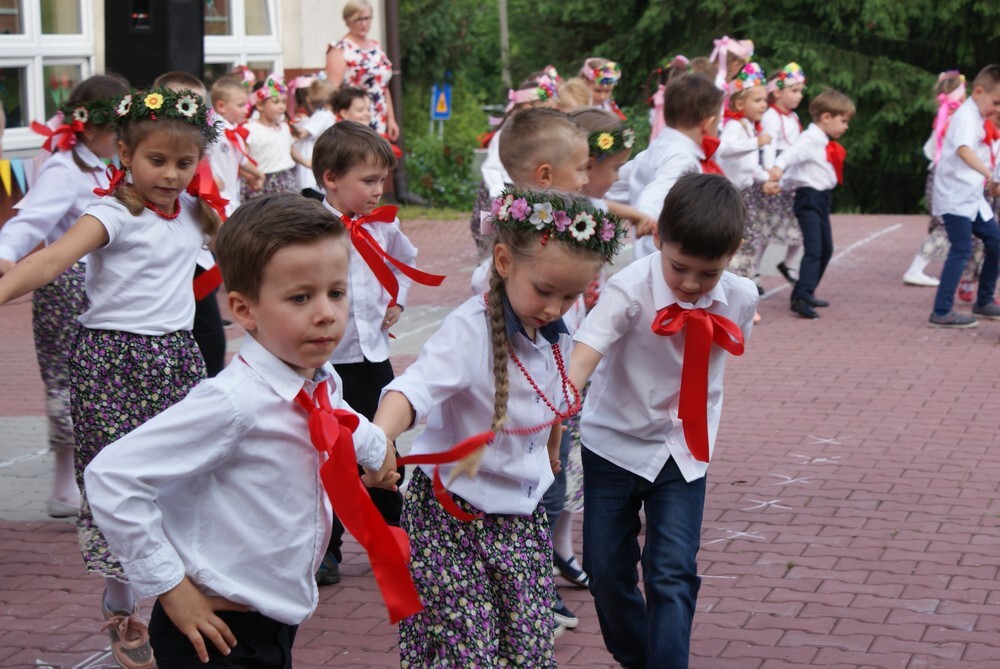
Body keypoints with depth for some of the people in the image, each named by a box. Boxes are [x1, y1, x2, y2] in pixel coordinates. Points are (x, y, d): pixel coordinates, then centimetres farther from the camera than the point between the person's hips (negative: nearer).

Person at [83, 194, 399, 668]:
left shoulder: (324, 383, -2)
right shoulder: (233, 402, -26)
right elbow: (111, 478, -27)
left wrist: (375, 447, 33)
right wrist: (168, 584, -22)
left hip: (278, 624, 7)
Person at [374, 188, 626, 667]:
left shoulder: (554, 337, 2)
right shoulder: (470, 328, -21)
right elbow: (416, 388, -35)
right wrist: (379, 436, -53)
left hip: (521, 517, 6)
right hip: (453, 519, -6)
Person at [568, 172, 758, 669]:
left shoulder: (740, 300, -10)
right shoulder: (631, 289, -23)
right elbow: (586, 351, -36)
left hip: (683, 451, 1)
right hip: (615, 442, -1)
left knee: (673, 574, -8)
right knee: (607, 571, 9)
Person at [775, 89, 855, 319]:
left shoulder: (825, 143, 13)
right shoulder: (809, 140, -17)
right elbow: (790, 155, -33)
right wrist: (777, 171, -51)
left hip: (822, 198, 10)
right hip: (808, 198, -10)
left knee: (826, 249, 17)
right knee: (814, 249, -17)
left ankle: (806, 293, 27)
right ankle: (801, 298, -22)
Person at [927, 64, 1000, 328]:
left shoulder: (978, 118, 13)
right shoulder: (966, 117, -18)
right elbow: (964, 150, -39)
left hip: (972, 196, 10)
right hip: (955, 196, -10)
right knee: (962, 250, -15)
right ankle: (941, 312, -14)